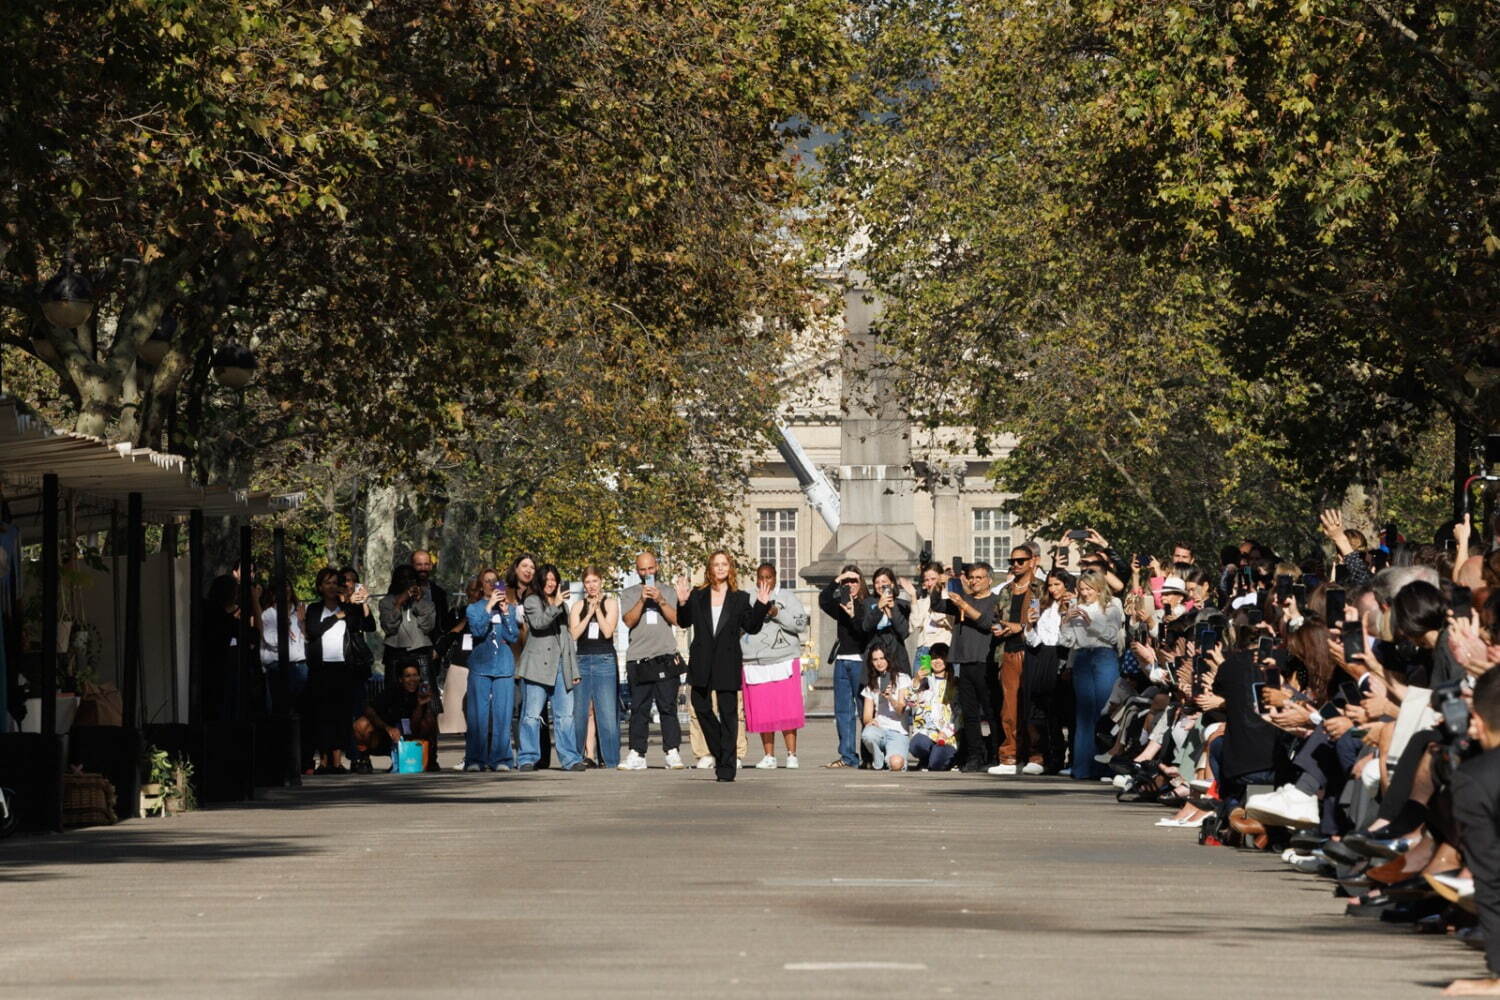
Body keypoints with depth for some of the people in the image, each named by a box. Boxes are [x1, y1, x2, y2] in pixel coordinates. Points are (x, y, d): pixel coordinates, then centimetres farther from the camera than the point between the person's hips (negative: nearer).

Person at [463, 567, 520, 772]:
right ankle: (475, 760, -3)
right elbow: (477, 630, -11)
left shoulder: (508, 608, 12)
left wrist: (505, 613, -6)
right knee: (478, 714, -6)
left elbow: (514, 637, 2)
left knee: (502, 714, -2)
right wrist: (489, 607, -13)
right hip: (480, 666, -2)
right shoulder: (473, 608, 8)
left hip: (504, 667, 2)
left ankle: (500, 759, 2)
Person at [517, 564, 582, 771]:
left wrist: (574, 669, 20)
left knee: (565, 715, -1)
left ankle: (570, 759, -2)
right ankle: (528, 759, -4)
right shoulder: (532, 601, 6)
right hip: (537, 666, -5)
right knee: (532, 714, -6)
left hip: (561, 666, 5)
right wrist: (555, 606, -20)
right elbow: (538, 623, -13)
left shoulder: (563, 605, 24)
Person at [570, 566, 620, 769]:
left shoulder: (610, 603, 6)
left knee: (607, 713, -8)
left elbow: (608, 632, -5)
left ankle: (609, 759, -6)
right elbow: (574, 634, 0)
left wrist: (598, 609, -8)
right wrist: (589, 613, -6)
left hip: (605, 661, -2)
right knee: (578, 712, -1)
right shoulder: (577, 607, 13)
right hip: (582, 661, 2)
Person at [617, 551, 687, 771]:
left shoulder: (668, 593, 16)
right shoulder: (628, 594, 15)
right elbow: (629, 621, 0)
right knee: (639, 709, -1)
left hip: (665, 656, -1)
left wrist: (660, 601, -9)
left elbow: (676, 619, 3)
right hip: (638, 658, 1)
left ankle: (672, 753, -8)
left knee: (668, 707, -7)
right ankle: (637, 755, 1)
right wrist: (642, 600, -11)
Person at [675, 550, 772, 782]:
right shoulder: (697, 595, 8)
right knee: (702, 708, 2)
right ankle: (719, 754, 21)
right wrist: (682, 603, -13)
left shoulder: (740, 598, 7)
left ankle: (727, 766, -2)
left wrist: (762, 605, -9)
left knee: (728, 714, -3)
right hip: (702, 663, 2)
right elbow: (685, 622, 3)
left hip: (727, 664, -2)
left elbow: (751, 626, 2)